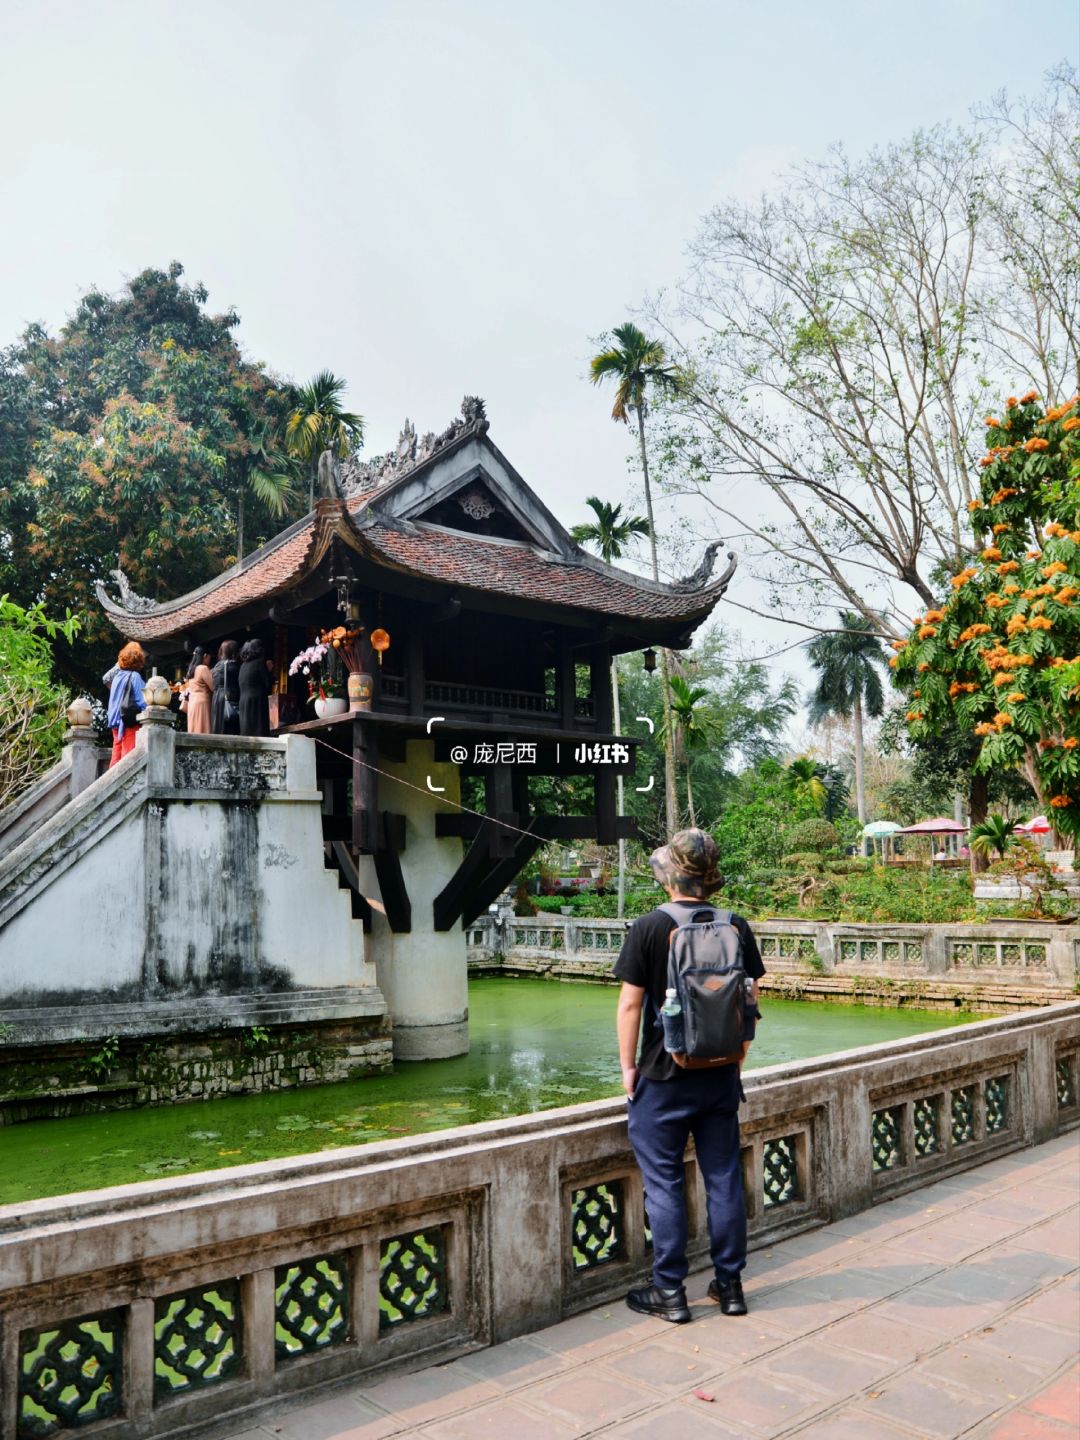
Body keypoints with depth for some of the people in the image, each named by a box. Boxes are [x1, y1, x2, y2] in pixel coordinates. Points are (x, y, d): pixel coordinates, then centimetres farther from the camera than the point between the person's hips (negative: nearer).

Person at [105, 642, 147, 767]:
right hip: (130, 721, -7)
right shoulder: (134, 676, -10)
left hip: (116, 720, 7)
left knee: (116, 755, 10)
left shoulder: (117, 675, 8)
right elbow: (142, 701, -13)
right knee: (127, 756, -8)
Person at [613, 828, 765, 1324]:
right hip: (721, 1077, 4)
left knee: (663, 1183, 7)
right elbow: (750, 999, 5)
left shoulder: (649, 928, -13)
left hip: (664, 1078, -4)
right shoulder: (736, 927, -2)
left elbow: (630, 1005, -11)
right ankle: (730, 1285, 24)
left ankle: (669, 1292, 15)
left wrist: (628, 1066, -1)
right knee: (724, 1179, 13)